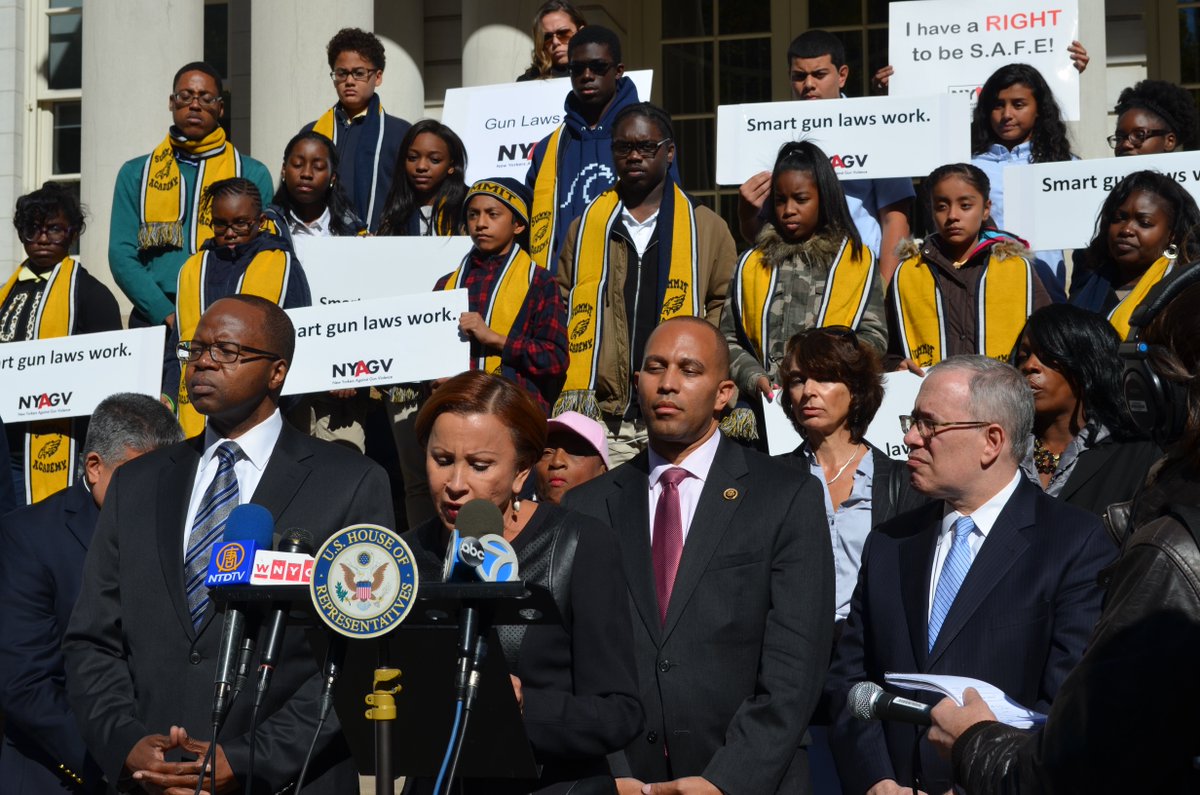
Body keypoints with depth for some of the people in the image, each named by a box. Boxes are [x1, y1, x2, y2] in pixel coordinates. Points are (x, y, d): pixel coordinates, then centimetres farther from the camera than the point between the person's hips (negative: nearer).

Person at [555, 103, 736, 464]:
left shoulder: (707, 227, 10)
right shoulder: (585, 226, 14)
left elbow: (726, 317, 9)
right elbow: (562, 315, 14)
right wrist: (572, 394, 2)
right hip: (599, 419, 1)